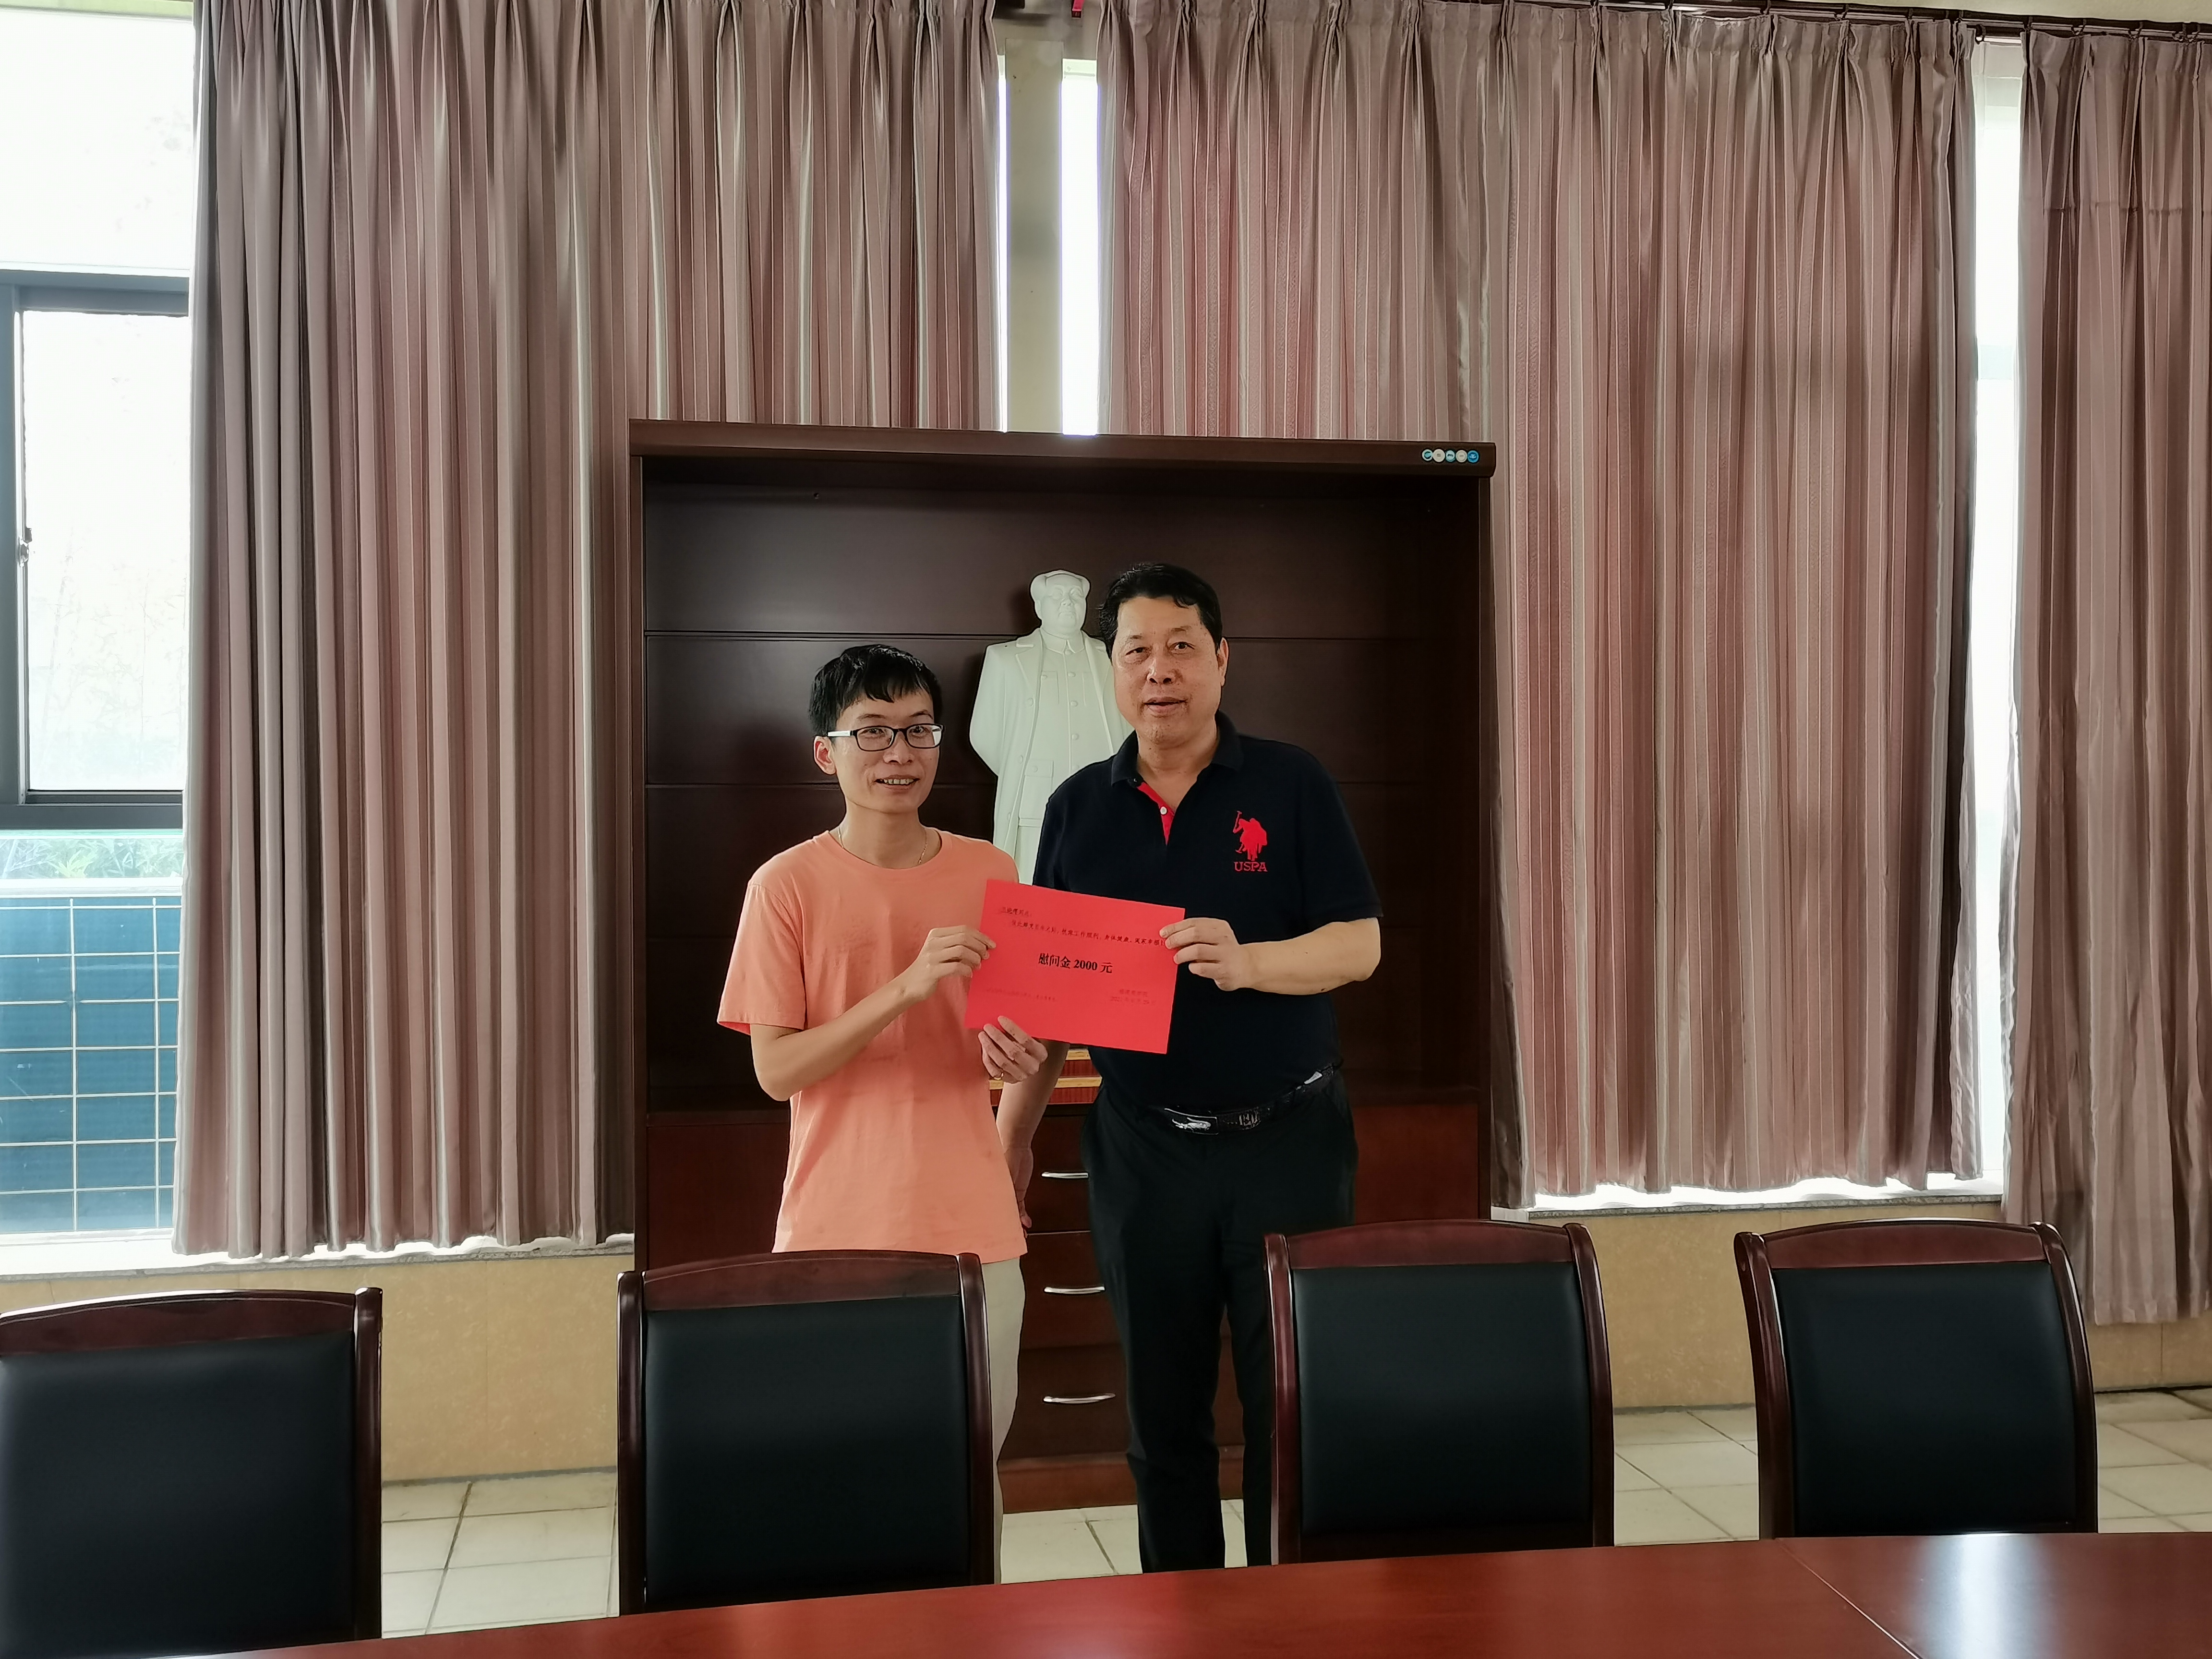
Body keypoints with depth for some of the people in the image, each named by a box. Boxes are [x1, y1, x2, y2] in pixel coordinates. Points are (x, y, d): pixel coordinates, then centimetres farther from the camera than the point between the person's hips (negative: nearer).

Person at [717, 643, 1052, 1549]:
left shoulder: (990, 873, 4)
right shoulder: (787, 885, -6)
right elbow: (776, 1069, -9)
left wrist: (1015, 1056, -10)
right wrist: (906, 986, -21)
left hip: (971, 1221, 3)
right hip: (838, 1226, -2)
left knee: (974, 1452, 9)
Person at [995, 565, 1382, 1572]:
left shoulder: (1290, 785, -1)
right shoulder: (1078, 807, 7)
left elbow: (1361, 946, -7)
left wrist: (1245, 962, -25)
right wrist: (1013, 1133, 5)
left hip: (1288, 1139, -2)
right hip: (1141, 1149, 3)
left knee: (1295, 1405, 4)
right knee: (1162, 1413, 11)